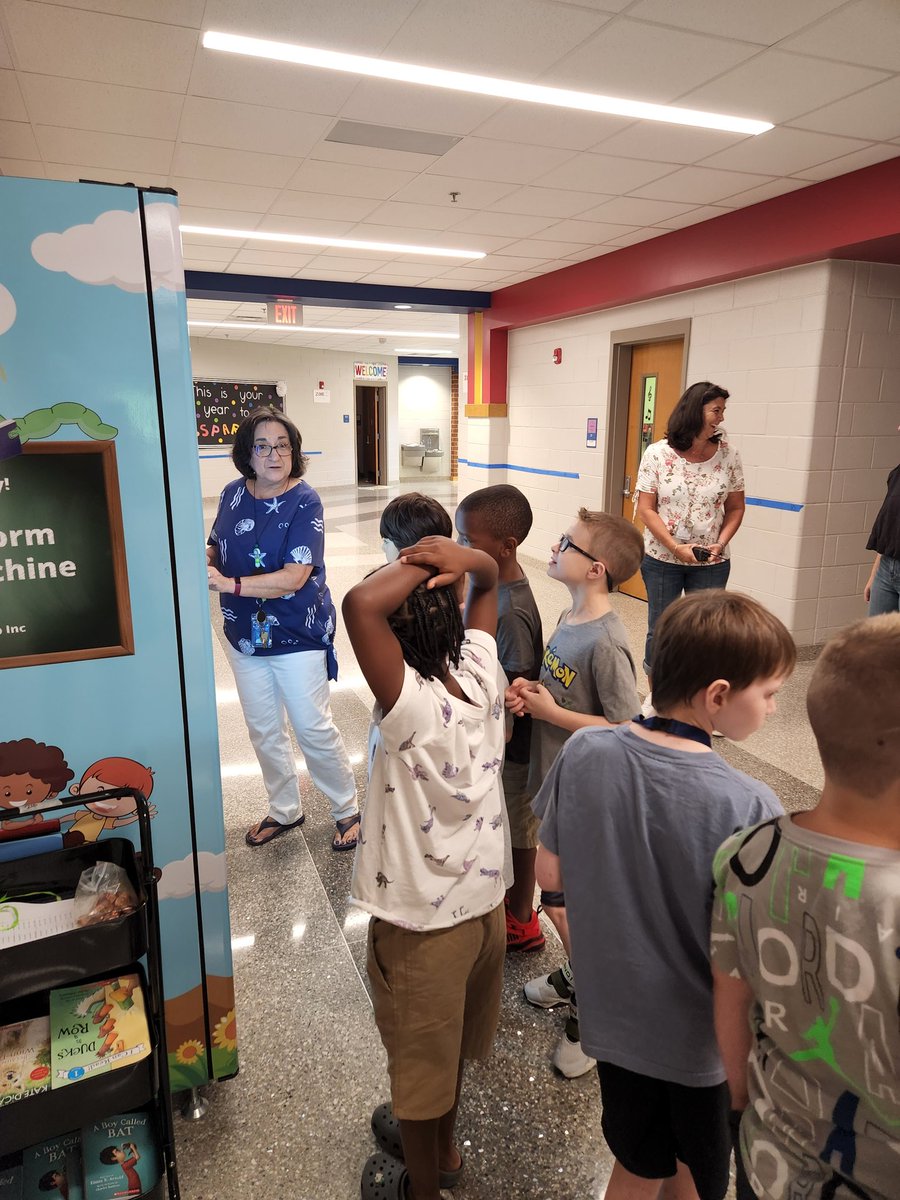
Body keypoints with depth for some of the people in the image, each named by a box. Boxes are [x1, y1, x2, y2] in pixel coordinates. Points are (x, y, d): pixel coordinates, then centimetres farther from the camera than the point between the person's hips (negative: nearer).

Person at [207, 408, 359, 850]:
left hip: (297, 636, -6)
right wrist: (201, 560, -11)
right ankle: (284, 810, 39)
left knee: (314, 730, 4)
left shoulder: (304, 502, -18)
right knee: (263, 730, 18)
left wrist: (228, 583, -29)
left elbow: (294, 577, -26)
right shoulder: (233, 494, -1)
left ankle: (347, 811, 26)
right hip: (244, 636, 6)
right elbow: (216, 548, 12)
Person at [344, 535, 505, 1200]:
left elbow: (361, 604, -47)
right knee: (447, 1045, 31)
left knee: (421, 1059, 21)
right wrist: (459, 560, -20)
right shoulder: (482, 674, -14)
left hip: (423, 921, -6)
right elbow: (491, 578, 0)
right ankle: (441, 1144, 57)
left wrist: (418, 564, -31)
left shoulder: (412, 706, -32)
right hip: (483, 901, 7)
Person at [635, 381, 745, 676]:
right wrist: (677, 548, -17)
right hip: (661, 559, -1)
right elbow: (646, 509, -8)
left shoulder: (728, 456, -2)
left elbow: (735, 508, 6)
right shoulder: (657, 453, -8)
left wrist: (721, 543, -11)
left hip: (711, 563, 1)